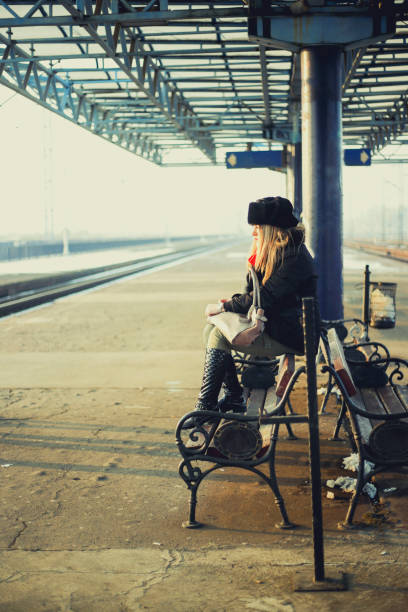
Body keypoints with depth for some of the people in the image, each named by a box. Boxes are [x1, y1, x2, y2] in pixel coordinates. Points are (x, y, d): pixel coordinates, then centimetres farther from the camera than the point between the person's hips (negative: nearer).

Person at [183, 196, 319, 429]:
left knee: (219, 336, -19)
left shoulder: (293, 258, -20)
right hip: (274, 323, 10)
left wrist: (223, 307, -15)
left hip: (290, 335, -10)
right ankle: (234, 398, 7)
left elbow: (264, 298, -23)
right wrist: (229, 303, -4)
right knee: (211, 330, 2)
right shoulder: (272, 252, 10)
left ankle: (205, 408, -12)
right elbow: (254, 292, 15)